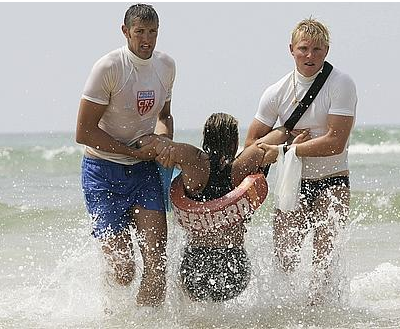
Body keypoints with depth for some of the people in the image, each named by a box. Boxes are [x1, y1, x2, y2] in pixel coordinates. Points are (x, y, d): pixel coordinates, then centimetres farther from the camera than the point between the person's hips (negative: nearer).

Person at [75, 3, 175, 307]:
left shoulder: (166, 65, 4)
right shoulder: (108, 68, -16)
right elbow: (84, 133, -15)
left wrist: (165, 140, 2)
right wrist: (133, 151, -14)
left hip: (143, 168, 5)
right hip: (103, 171, -5)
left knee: (157, 259, -11)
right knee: (122, 269, -8)